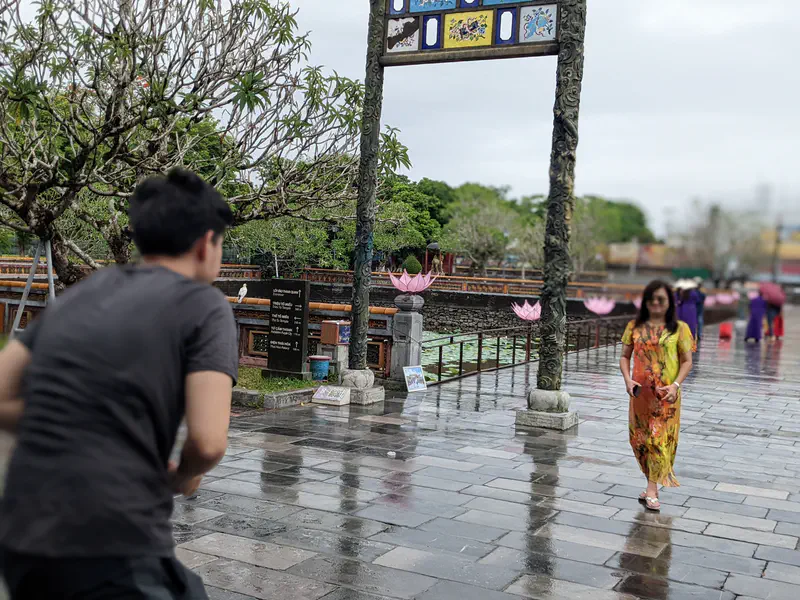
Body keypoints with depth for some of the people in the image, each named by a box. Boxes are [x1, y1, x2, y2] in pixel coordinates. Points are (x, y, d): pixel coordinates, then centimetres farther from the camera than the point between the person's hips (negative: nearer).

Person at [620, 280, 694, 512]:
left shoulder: (679, 328, -1)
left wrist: (676, 385, -15)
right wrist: (628, 379, -9)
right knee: (640, 438, 7)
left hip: (666, 394, -3)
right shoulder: (634, 327, 5)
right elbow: (625, 356, 8)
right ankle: (655, 481, 24)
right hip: (640, 392, 3)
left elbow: (687, 361, -1)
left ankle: (652, 490, -1)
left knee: (661, 439, -4)